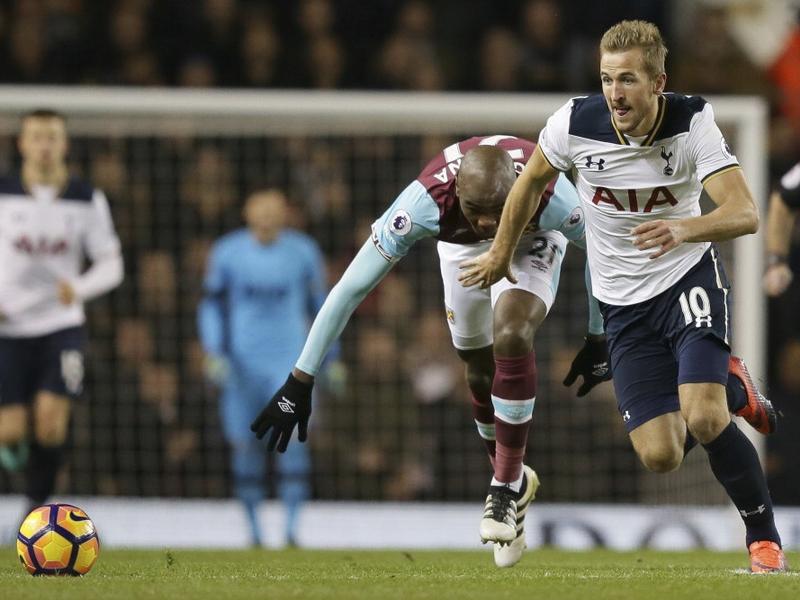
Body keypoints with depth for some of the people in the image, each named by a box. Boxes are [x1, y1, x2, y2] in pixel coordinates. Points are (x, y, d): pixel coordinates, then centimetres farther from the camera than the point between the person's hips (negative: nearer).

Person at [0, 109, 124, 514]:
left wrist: (79, 288, -19)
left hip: (61, 325, 0)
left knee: (51, 416, -18)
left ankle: (37, 505, 1)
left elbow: (111, 266, 2)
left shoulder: (89, 200, 0)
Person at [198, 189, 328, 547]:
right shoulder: (227, 252, 1)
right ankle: (254, 528, 15)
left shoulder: (303, 252, 3)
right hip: (242, 363, 1)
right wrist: (213, 353, -4)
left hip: (290, 359, -1)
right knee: (245, 445, 2)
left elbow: (318, 305, 14)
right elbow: (211, 305, 8)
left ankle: (292, 528, -13)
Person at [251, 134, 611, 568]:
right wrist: (300, 380, -34)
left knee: (511, 338, -25)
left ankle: (506, 489, -13)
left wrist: (598, 340, -7)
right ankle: (513, 481, 33)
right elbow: (352, 287, -35)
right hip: (463, 247, 2)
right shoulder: (426, 201, -42)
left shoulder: (548, 194, -42)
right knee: (481, 374, 6)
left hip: (531, 240, -2)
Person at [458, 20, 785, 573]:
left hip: (689, 277, -3)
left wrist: (686, 228, -49)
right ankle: (730, 390, 27)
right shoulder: (574, 124, -15)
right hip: (625, 302, 3)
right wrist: (501, 253, 19)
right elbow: (532, 181, 8)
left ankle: (765, 537, 0)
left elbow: (745, 214, -30)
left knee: (704, 419, -25)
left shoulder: (693, 122, -20)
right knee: (660, 455, -7)